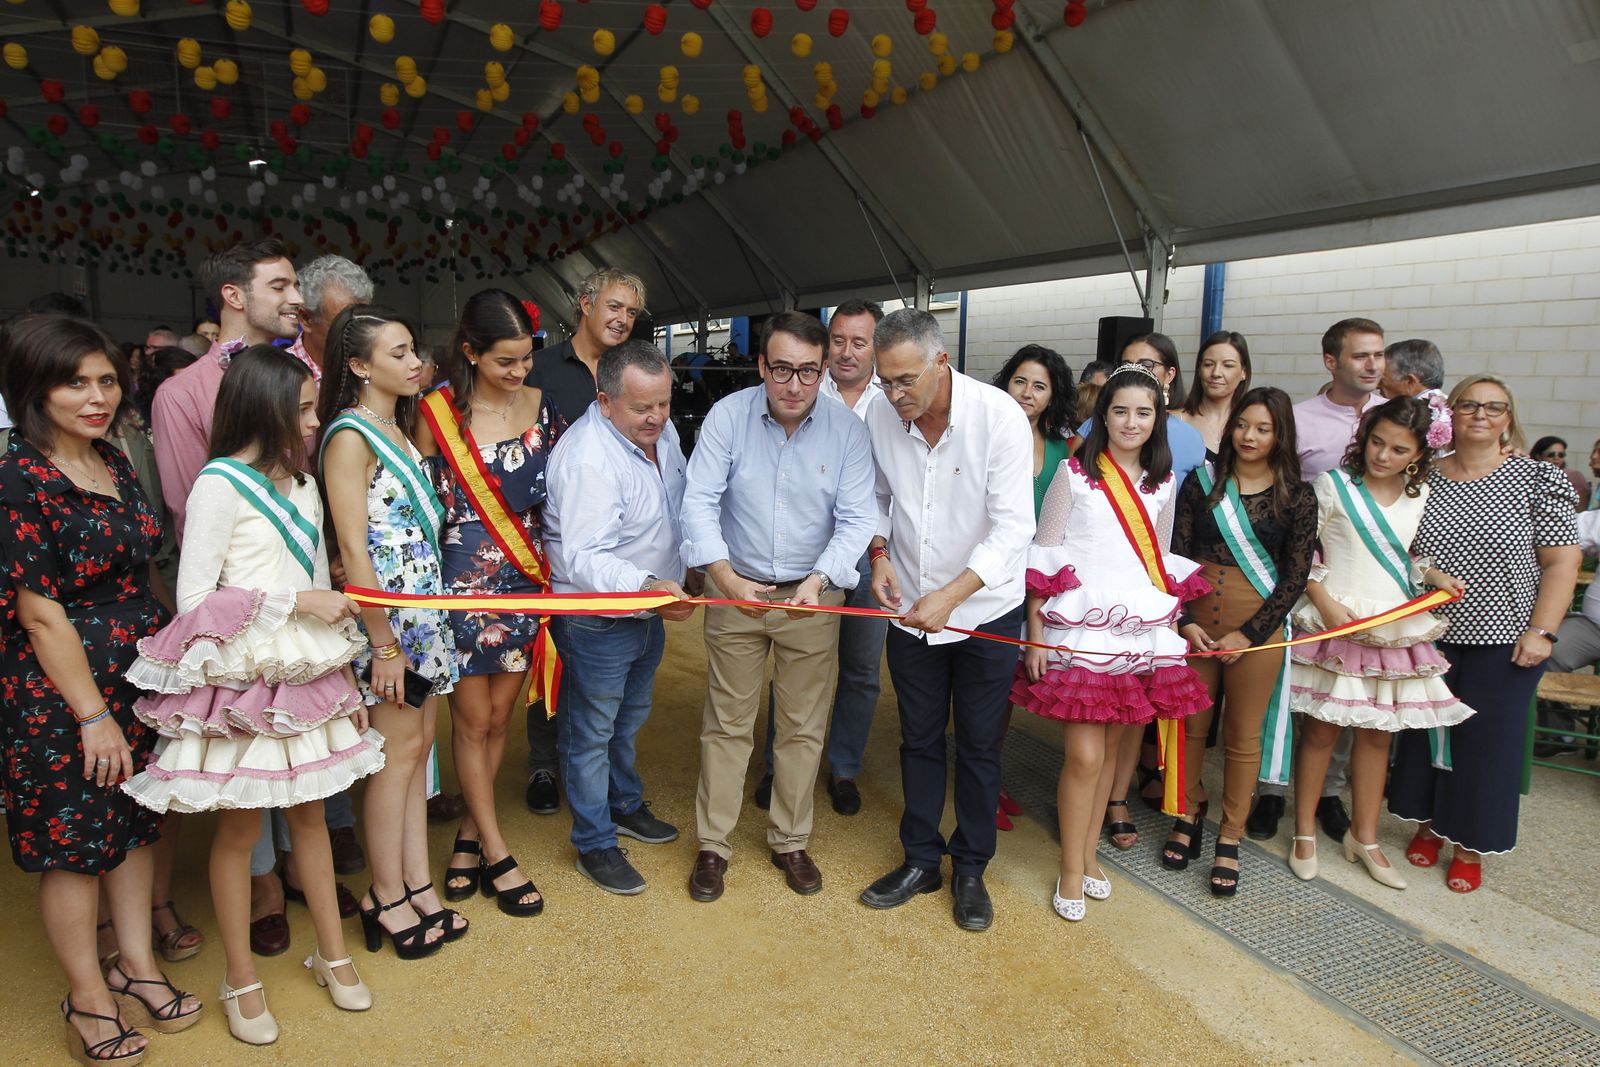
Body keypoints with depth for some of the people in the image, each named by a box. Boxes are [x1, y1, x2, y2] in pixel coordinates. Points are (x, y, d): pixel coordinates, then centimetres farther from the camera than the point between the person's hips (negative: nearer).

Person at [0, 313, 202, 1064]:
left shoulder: (115, 465, 4)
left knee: (136, 821, 15)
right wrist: (92, 714, -15)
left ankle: (136, 965, 32)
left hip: (138, 677, 7)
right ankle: (87, 996, 26)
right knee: (72, 838, 8)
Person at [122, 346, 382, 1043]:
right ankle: (241, 979, 25)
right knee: (239, 825, 7)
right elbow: (194, 599, -14)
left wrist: (340, 659, 13)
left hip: (307, 672, 6)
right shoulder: (221, 484, -12)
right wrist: (297, 600, -15)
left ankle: (333, 954, 28)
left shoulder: (301, 484, 10)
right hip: (242, 677, -6)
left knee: (310, 812, 15)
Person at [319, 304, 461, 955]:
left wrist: (429, 620, 13)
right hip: (386, 609, -8)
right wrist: (383, 644, -17)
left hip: (424, 604, 8)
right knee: (399, 748, 1)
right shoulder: (350, 436, -13)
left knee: (418, 744, 12)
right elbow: (354, 547, -17)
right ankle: (389, 898, 16)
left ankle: (416, 883, 23)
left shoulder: (396, 430, 13)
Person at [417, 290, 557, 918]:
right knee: (472, 720, 6)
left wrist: (550, 570, 3)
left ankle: (469, 835, 29)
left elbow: (556, 491, 8)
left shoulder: (539, 406, 2)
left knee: (498, 717, 11)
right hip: (462, 580, -3)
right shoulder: (438, 413, -8)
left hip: (525, 578, 3)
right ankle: (496, 854, 20)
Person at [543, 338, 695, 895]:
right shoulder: (587, 458, -30)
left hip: (649, 610, 9)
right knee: (592, 734, 9)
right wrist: (647, 586, -51)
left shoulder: (661, 431, -2)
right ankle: (594, 846, 26)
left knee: (628, 721, 26)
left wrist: (667, 587, 17)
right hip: (598, 623, -8)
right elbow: (585, 557, -36)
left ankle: (625, 805, 48)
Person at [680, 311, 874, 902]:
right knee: (727, 724, 8)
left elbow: (856, 519, -11)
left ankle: (790, 841, 30)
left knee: (803, 727, 11)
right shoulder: (728, 415, -10)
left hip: (814, 594, 1)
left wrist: (819, 579, -27)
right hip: (735, 589, 0)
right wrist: (724, 575, -27)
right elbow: (700, 500, -13)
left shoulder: (847, 428, -9)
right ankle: (712, 845, 24)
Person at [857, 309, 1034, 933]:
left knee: (979, 747, 10)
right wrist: (880, 554, -10)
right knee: (919, 740, 15)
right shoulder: (881, 416, -9)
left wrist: (949, 596, -29)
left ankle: (970, 869, 30)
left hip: (985, 609, -3)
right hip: (911, 609, 3)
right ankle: (920, 860, 33)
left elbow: (1013, 528, -22)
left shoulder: (999, 415, -20)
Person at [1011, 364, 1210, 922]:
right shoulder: (1075, 473, -3)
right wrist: (1035, 635, -7)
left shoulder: (1163, 482, 9)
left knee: (1110, 748, 11)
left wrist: (1174, 626, 13)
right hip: (1080, 630, -4)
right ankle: (1072, 869, 13)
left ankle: (1088, 853, 28)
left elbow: (1163, 560, 17)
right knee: (1085, 754, -5)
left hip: (1142, 633, 4)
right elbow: (1043, 555, -4)